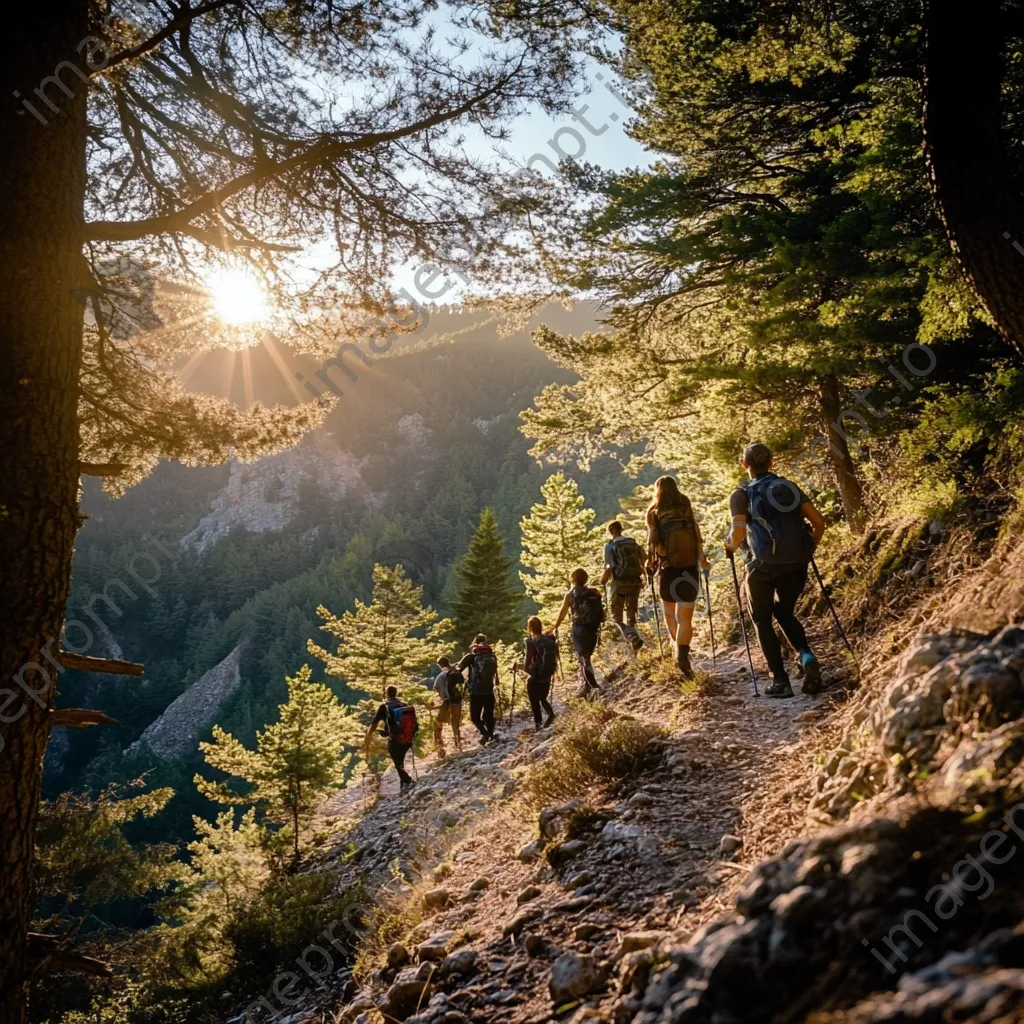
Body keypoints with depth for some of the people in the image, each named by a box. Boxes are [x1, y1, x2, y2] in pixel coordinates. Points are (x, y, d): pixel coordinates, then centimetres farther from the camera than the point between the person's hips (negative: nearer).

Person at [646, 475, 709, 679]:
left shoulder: (653, 512, 3)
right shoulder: (685, 506, 5)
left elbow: (653, 539, -4)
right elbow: (696, 533, 2)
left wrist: (650, 561, 7)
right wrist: (702, 558, 8)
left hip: (667, 567, 0)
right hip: (689, 565, 0)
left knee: (669, 612, 22)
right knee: (685, 617, -3)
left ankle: (677, 646, 35)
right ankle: (682, 655, -21)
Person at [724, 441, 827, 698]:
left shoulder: (742, 494, -4)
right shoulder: (790, 487, 8)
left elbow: (739, 531, -19)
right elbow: (818, 522, 1)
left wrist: (731, 546, 2)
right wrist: (809, 549, 16)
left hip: (763, 567, -4)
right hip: (796, 566, 4)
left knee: (762, 621, 14)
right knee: (785, 613, 25)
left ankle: (779, 680, 7)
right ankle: (806, 656, 0)